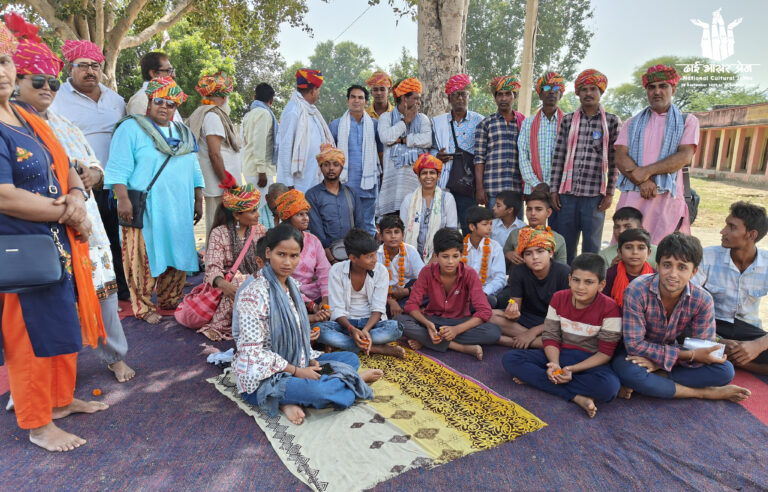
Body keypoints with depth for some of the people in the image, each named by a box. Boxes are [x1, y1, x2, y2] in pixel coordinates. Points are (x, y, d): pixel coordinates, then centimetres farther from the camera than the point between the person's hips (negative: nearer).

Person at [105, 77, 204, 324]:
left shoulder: (184, 134, 17)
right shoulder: (131, 128, -1)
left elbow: (194, 171, 21)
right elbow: (118, 168, -8)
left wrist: (198, 201, 16)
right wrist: (123, 199, -17)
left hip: (178, 210, 6)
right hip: (144, 209, -5)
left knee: (177, 255, 10)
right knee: (144, 258, -2)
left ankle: (170, 300, 25)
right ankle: (143, 306, 10)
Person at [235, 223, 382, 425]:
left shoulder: (291, 285, 5)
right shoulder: (254, 294, -20)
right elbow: (253, 352, -22)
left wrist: (311, 360, -2)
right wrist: (297, 371, -18)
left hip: (295, 364, 9)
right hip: (261, 378, -9)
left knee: (351, 358, 8)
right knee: (315, 390, -35)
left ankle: (292, 401, -11)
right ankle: (356, 379, 0)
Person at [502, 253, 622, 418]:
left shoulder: (609, 308, -12)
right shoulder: (559, 298, -1)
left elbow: (605, 352, -12)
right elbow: (550, 336, 0)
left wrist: (572, 369, -23)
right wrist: (555, 364, -20)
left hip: (591, 361, -4)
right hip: (560, 354, 4)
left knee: (609, 388, -39)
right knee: (509, 359, -19)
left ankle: (533, 378, -26)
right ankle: (576, 397, -24)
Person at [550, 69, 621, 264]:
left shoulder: (612, 121, 4)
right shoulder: (568, 120, 9)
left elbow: (614, 160, 3)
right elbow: (558, 157, 8)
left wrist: (610, 193, -2)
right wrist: (554, 190, 3)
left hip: (595, 195, -1)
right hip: (567, 194, 2)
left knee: (591, 248, 5)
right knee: (564, 247, 7)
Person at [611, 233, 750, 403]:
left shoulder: (702, 300, -15)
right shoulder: (637, 291, -26)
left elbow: (701, 349, -13)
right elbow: (634, 344, -25)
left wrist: (660, 362, -27)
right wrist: (690, 355, -28)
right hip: (636, 354, -3)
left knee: (725, 370, -15)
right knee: (627, 370, -37)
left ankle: (648, 380, -19)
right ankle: (705, 393, -15)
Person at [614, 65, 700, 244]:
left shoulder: (688, 121, 13)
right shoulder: (632, 123, 18)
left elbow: (684, 156, -3)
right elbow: (620, 158, 3)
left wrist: (646, 171, -13)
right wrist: (641, 181, -14)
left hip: (669, 197, -1)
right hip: (633, 196, 2)